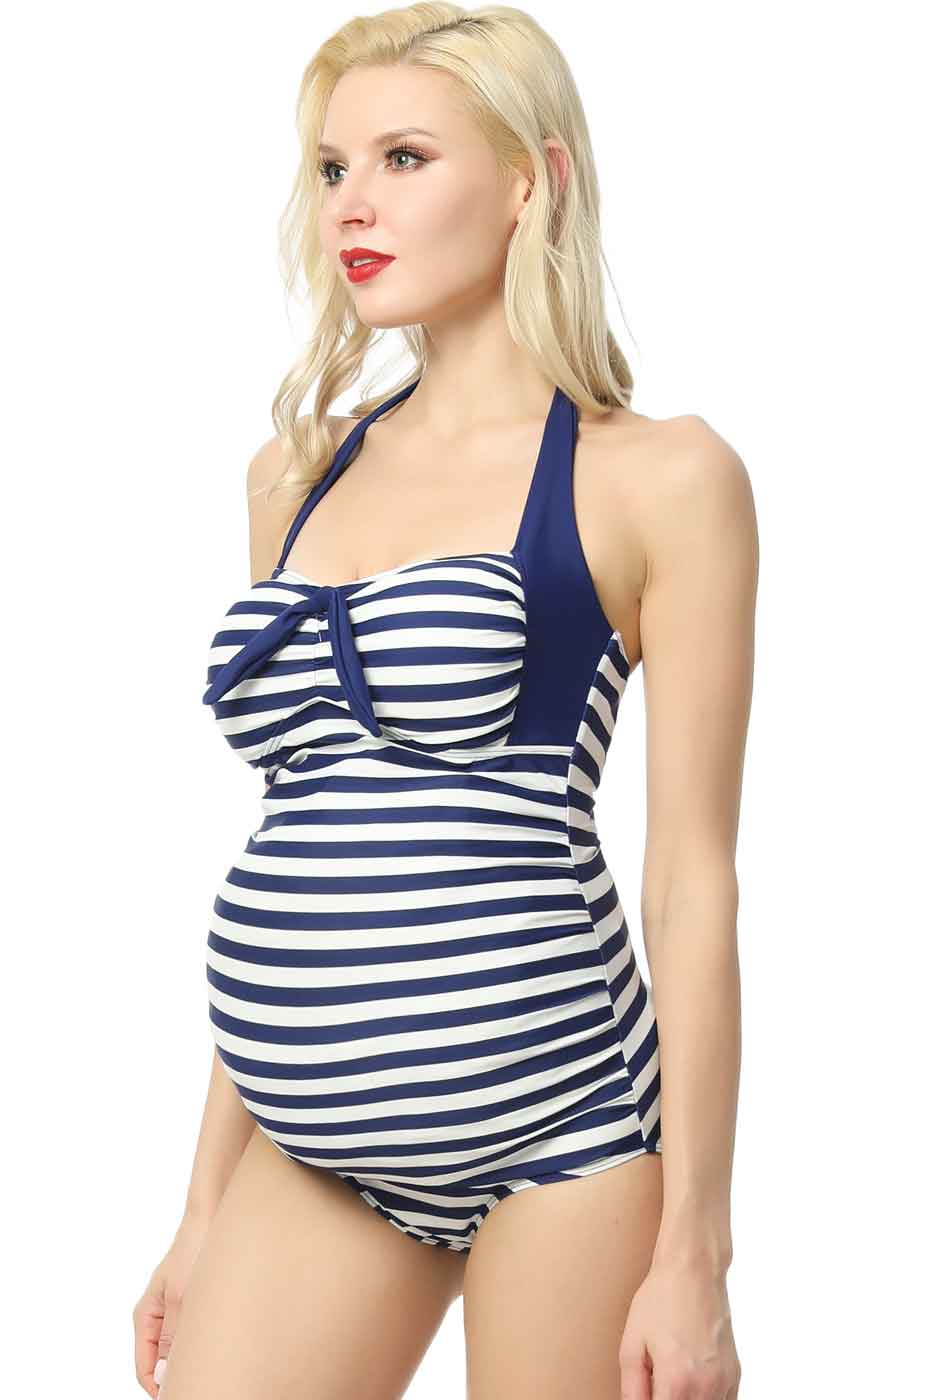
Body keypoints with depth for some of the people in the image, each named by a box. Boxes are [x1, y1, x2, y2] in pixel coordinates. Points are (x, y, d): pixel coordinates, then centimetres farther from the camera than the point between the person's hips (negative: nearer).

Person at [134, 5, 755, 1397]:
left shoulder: (658, 477, -3)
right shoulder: (300, 474, 12)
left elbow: (693, 881, -6)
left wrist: (691, 1253, -9)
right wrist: (207, 1205, 15)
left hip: (548, 1121, -5)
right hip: (311, 1149, 5)